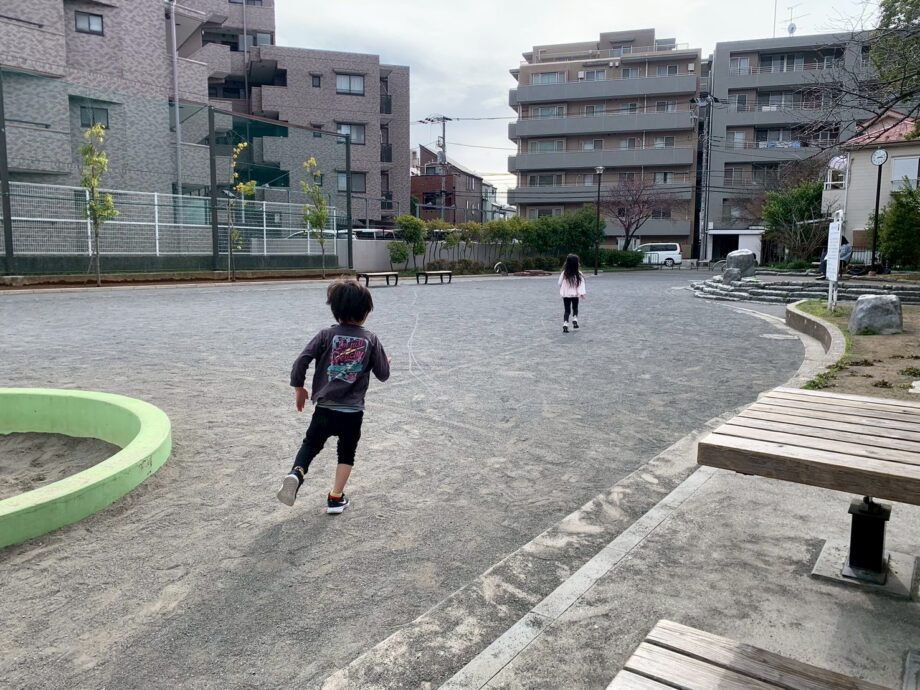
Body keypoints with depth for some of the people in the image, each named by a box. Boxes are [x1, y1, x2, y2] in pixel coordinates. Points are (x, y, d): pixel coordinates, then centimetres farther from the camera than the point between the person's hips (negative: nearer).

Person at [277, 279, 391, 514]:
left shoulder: (327, 335, -5)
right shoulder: (370, 340, -4)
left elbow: (301, 362, -10)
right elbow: (383, 375, 1)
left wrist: (299, 388, 6)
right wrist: (386, 362, 24)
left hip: (325, 408, 0)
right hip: (353, 412, 0)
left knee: (311, 445, 20)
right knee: (346, 454, 19)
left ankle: (296, 474, -6)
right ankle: (336, 498, 19)